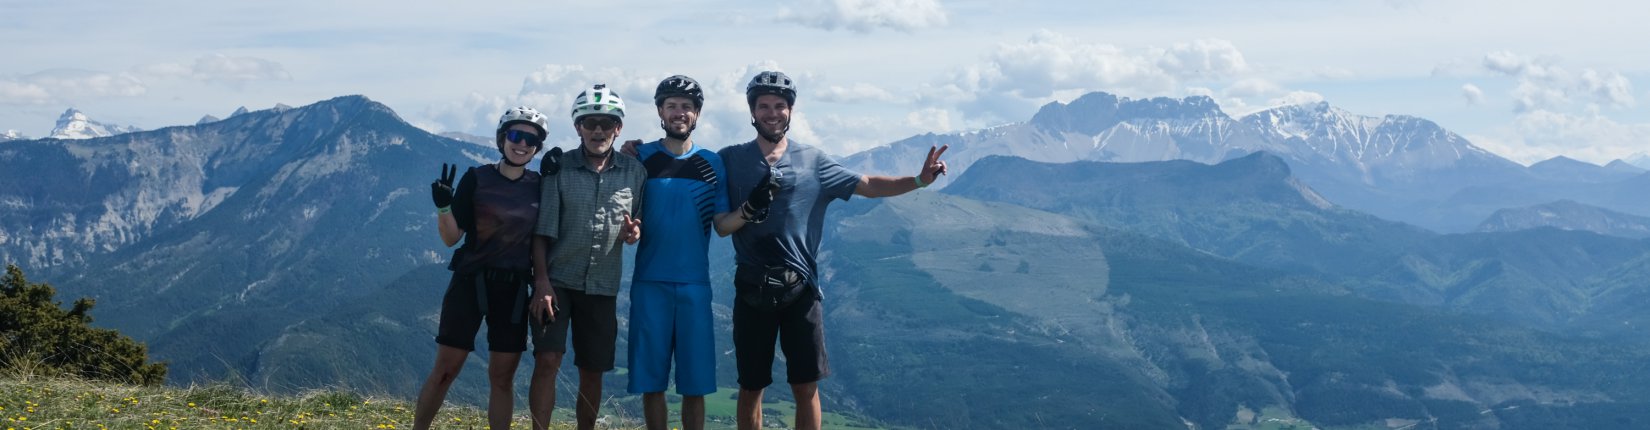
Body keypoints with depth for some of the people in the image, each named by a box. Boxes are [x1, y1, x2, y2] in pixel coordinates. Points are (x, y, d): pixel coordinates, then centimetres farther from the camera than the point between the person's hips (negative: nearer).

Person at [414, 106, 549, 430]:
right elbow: (451, 237, -6)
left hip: (514, 289, 3)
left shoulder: (539, 186, 4)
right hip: (471, 282, -3)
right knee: (444, 370, -2)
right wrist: (443, 206, -22)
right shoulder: (476, 179, -5)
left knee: (502, 377, 7)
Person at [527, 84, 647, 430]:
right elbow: (543, 230, -4)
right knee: (547, 361, -13)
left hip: (602, 286, 2)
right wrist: (541, 281, -13)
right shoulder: (558, 168, -4)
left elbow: (641, 220, 13)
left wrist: (635, 232, -12)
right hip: (557, 281, -2)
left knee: (592, 373, 8)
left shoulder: (634, 172, 2)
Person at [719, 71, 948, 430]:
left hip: (800, 288, 0)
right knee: (751, 387, 8)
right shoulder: (730, 160, 4)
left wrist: (919, 180, -9)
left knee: (806, 386, 3)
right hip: (752, 288, 0)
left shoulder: (813, 162, 5)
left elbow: (868, 185, 3)